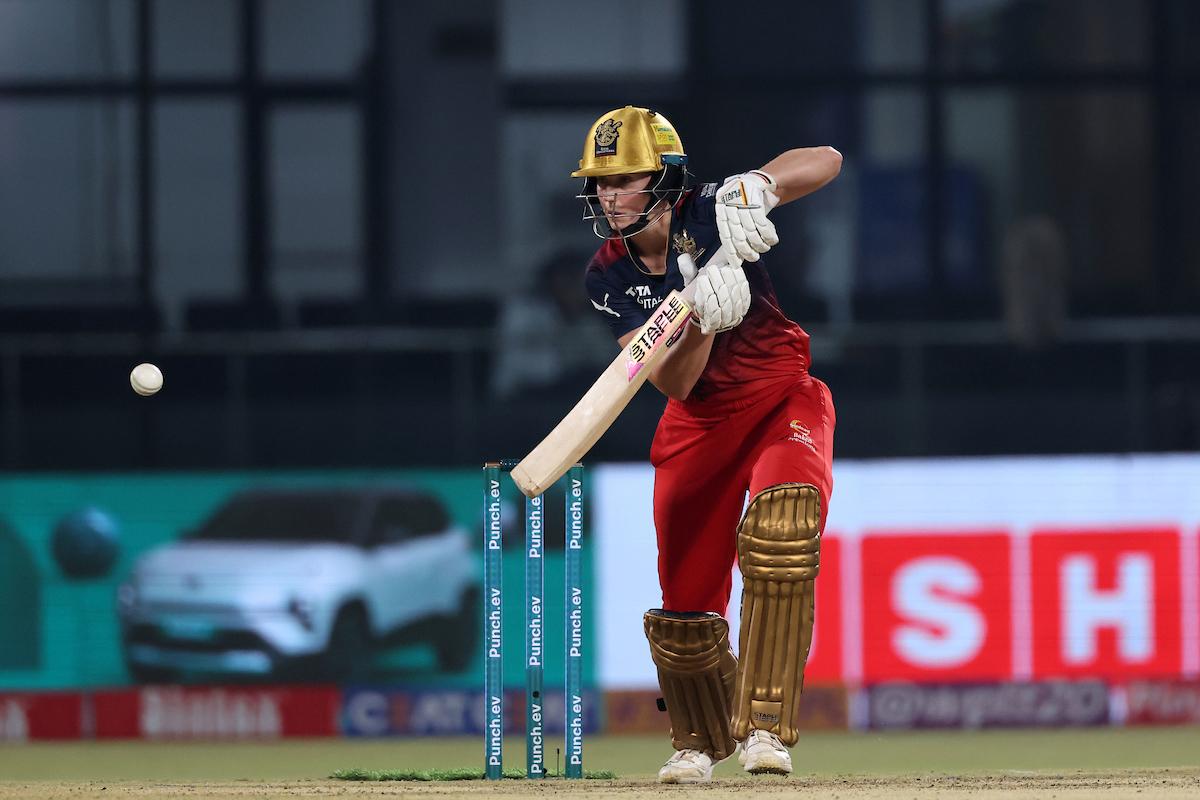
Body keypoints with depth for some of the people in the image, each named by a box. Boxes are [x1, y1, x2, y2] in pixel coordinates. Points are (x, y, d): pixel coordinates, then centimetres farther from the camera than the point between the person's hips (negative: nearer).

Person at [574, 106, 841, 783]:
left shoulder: (711, 215, -15)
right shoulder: (609, 279, -6)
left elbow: (826, 161, -24)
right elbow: (675, 383, -15)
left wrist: (761, 187, -42)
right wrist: (704, 313, -33)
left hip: (781, 398, -4)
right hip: (699, 421, 4)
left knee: (782, 525, -33)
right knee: (687, 595, 4)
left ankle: (764, 727, -29)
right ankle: (700, 743, 34)